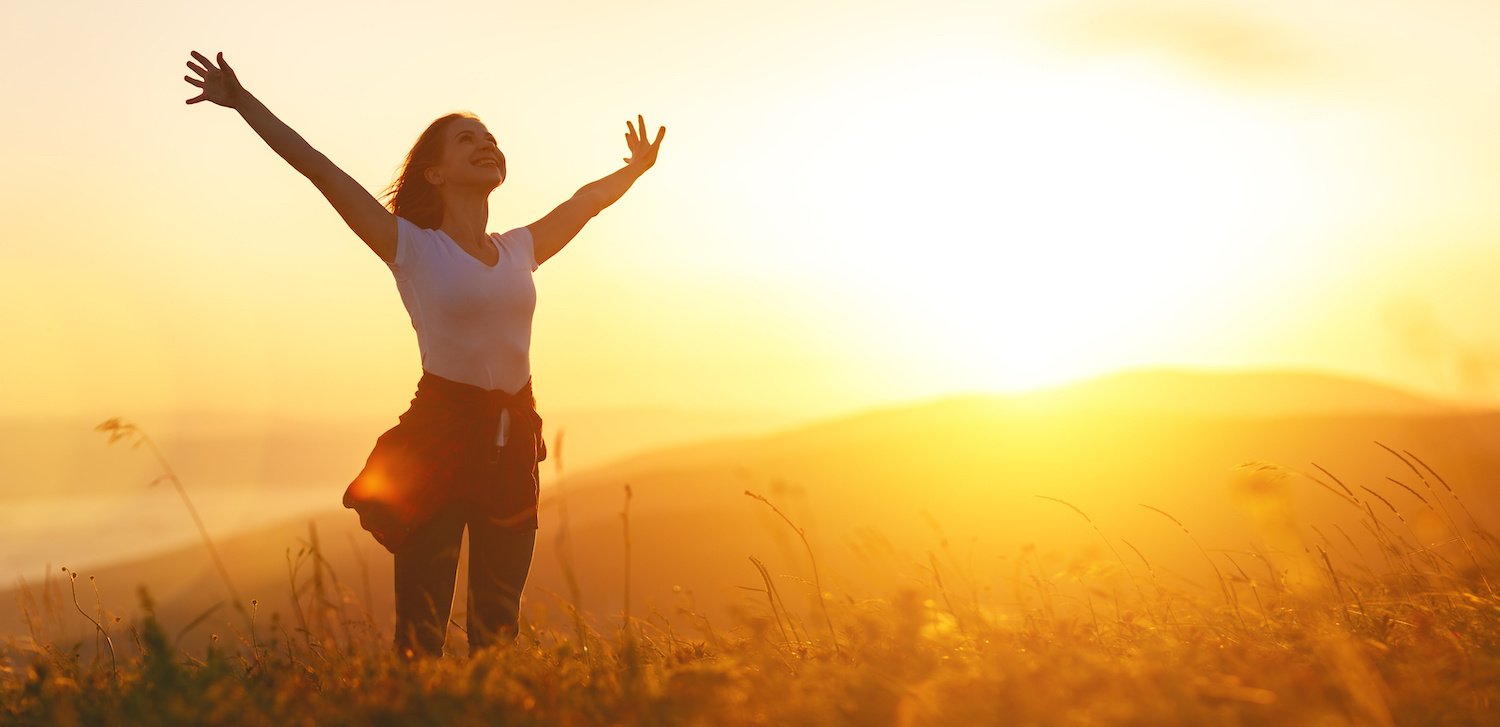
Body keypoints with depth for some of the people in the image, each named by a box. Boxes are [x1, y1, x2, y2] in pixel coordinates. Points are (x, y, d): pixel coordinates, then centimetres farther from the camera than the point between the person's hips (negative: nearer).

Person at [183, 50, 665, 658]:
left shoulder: (519, 250, 11)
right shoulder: (413, 248, -2)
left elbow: (586, 199, 28)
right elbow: (319, 169, -7)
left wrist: (636, 168, 43)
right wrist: (242, 100, -9)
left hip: (513, 439, 5)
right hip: (439, 434, -5)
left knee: (499, 623, 11)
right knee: (421, 627, -5)